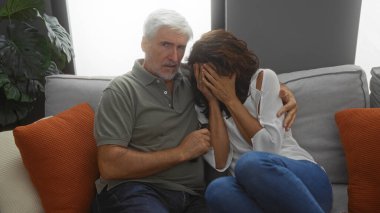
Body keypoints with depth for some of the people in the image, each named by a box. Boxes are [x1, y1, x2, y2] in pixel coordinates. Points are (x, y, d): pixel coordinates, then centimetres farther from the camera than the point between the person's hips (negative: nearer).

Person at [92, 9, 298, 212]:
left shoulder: (191, 77, 12)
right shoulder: (122, 90, -2)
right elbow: (109, 165, -11)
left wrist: (281, 90, 10)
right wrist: (181, 152, -10)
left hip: (191, 194, 5)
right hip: (134, 189, -4)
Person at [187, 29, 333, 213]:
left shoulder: (264, 79, 0)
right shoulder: (203, 105, 8)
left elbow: (269, 147, -11)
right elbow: (220, 163, -6)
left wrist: (230, 99, -9)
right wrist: (213, 101, -7)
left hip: (305, 178, -2)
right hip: (256, 191, 3)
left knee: (250, 164, -35)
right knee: (218, 190, -32)